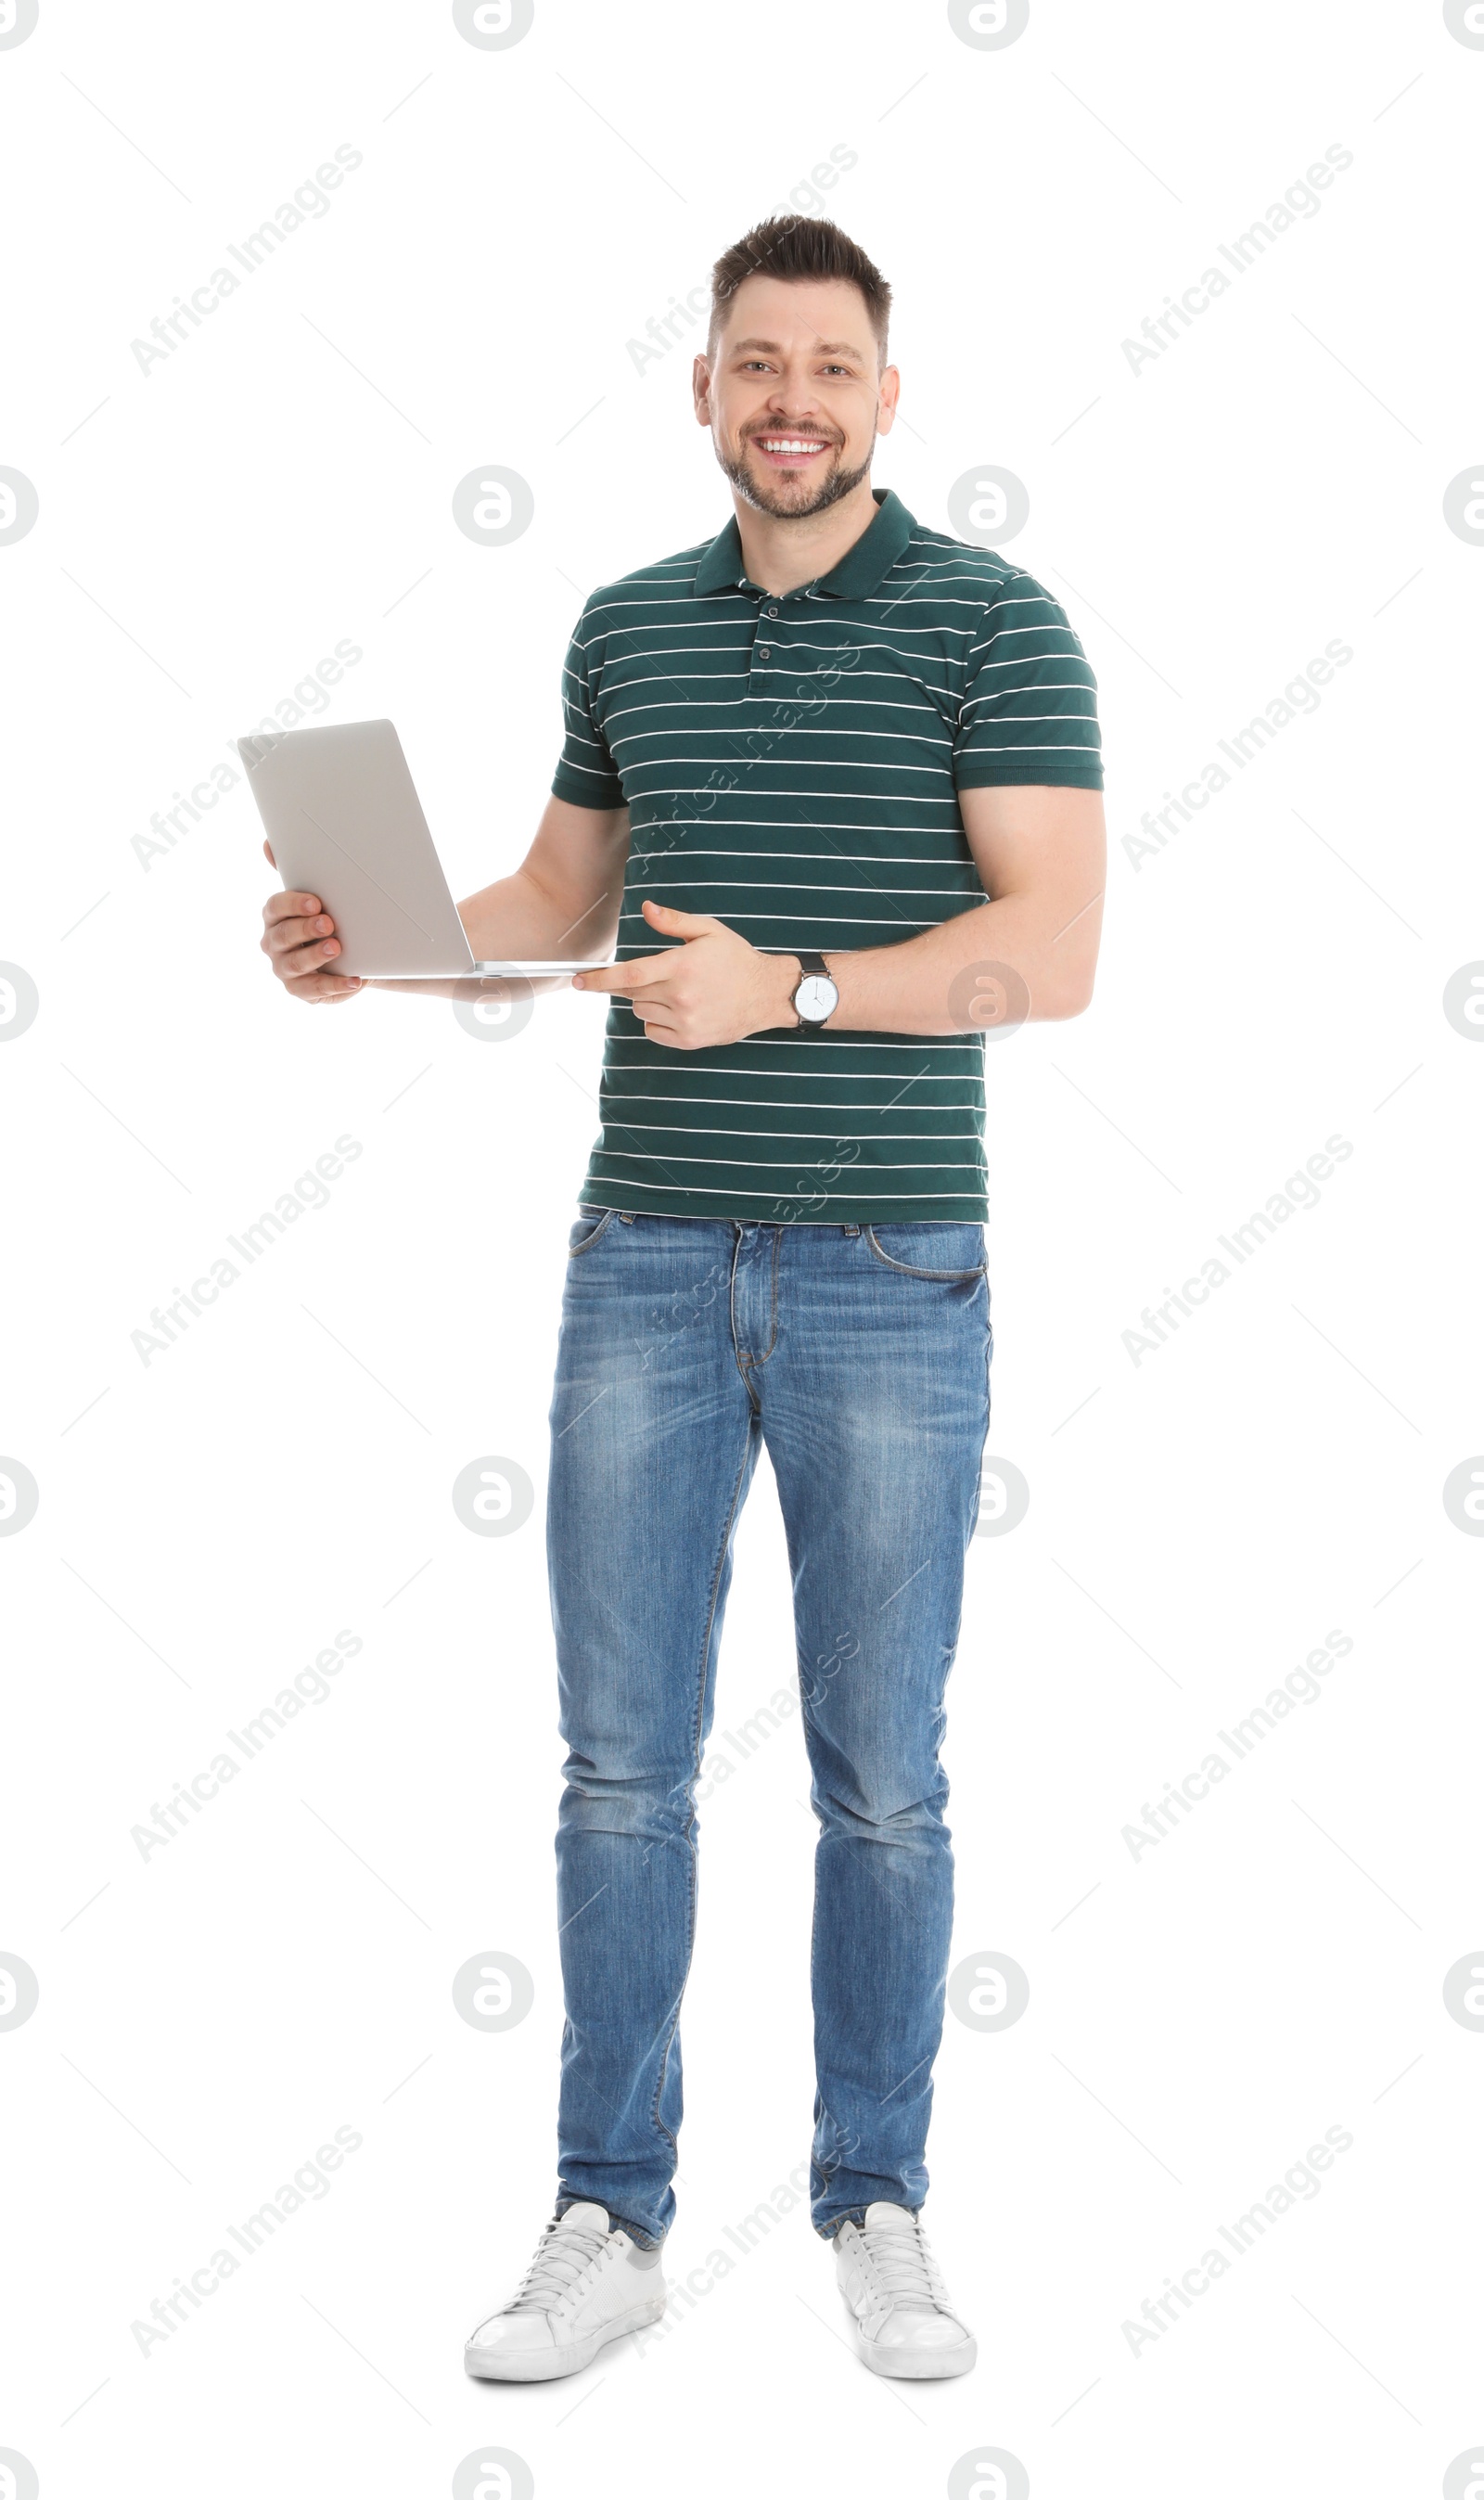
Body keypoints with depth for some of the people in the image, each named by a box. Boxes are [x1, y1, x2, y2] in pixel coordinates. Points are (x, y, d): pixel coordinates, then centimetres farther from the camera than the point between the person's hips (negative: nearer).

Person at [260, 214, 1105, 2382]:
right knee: (622, 1761, 5)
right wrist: (370, 938, 3)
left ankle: (877, 2205, 21)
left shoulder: (993, 620, -3)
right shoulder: (628, 626, 11)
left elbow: (1053, 949, -12)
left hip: (890, 1276, -3)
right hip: (648, 1265, 4)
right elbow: (558, 900, 22)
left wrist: (789, 985, -23)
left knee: (879, 1775, 6)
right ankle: (611, 2216, 17)